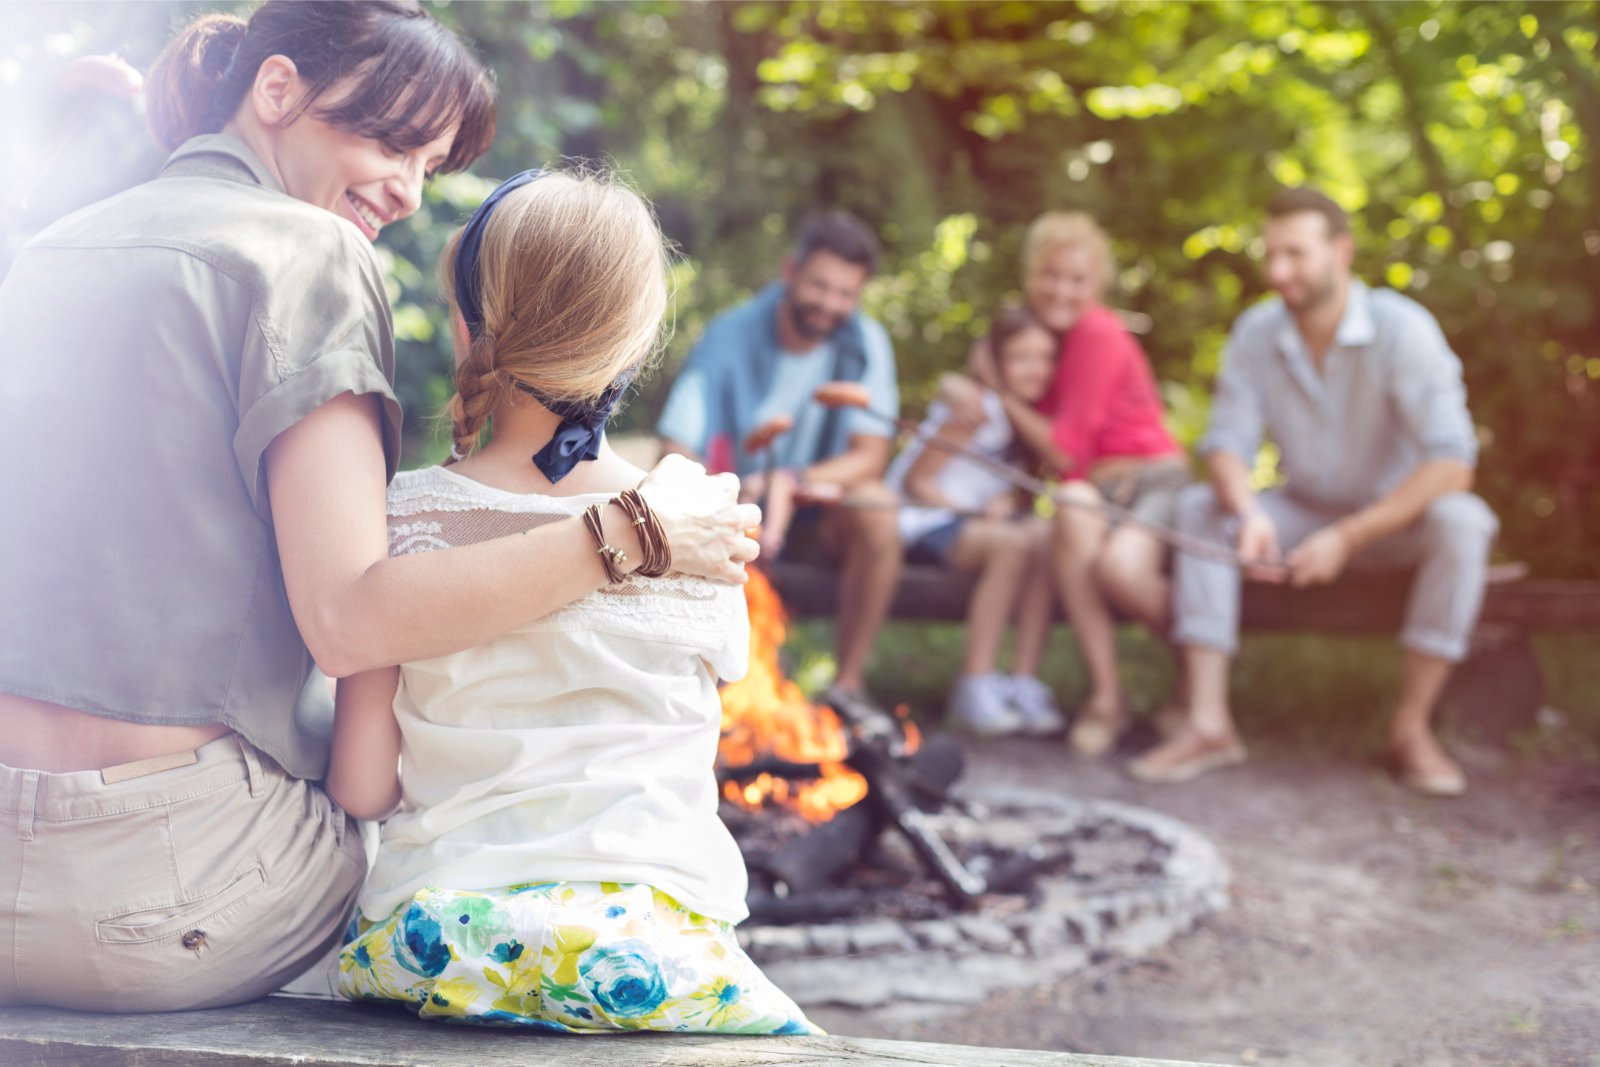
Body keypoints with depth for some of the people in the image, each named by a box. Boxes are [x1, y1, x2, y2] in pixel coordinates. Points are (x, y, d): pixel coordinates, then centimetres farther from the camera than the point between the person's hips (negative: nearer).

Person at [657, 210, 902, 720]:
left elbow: (870, 456, -18)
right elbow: (676, 454, -20)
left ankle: (848, 684, -19)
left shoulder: (865, 343, -9)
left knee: (876, 505, -31)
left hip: (815, 518, 1)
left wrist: (795, 483, -38)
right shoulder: (730, 335, -14)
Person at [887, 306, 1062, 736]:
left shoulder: (1024, 412, 8)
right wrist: (971, 512, -17)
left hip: (975, 514, 7)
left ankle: (1024, 680, -21)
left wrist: (1006, 500, -8)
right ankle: (975, 685, -26)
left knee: (1044, 536, -22)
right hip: (921, 522, -7)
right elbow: (914, 482, -14)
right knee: (1012, 542, -32)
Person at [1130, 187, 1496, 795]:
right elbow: (1227, 441, -10)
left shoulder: (1402, 330, -21)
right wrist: (1249, 511, -33)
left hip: (1397, 521, -3)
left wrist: (1349, 537, -31)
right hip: (1307, 514, 4)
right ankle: (1209, 723, -26)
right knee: (1199, 510, -19)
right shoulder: (1255, 333, -8)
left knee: (1461, 521, -34)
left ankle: (1412, 726, -25)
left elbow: (1453, 463, -27)